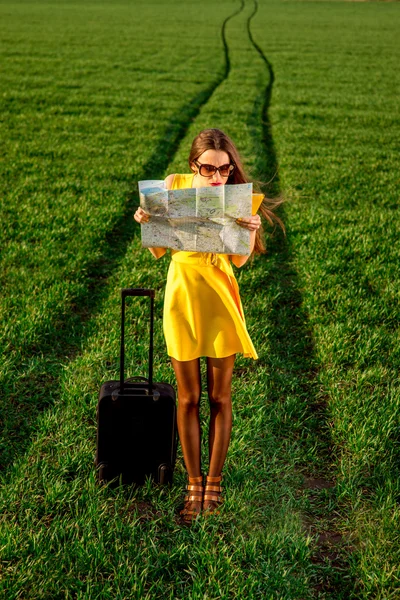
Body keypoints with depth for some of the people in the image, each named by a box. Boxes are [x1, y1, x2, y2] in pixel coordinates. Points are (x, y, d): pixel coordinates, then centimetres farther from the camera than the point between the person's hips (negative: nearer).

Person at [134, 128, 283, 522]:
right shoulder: (174, 186, -5)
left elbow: (239, 260, -15)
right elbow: (159, 252, -1)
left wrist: (250, 231, -32)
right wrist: (147, 222, -19)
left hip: (219, 298, -1)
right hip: (181, 294, 1)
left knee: (220, 397, 7)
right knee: (188, 398, 8)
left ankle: (214, 484, 22)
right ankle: (194, 485, 22)